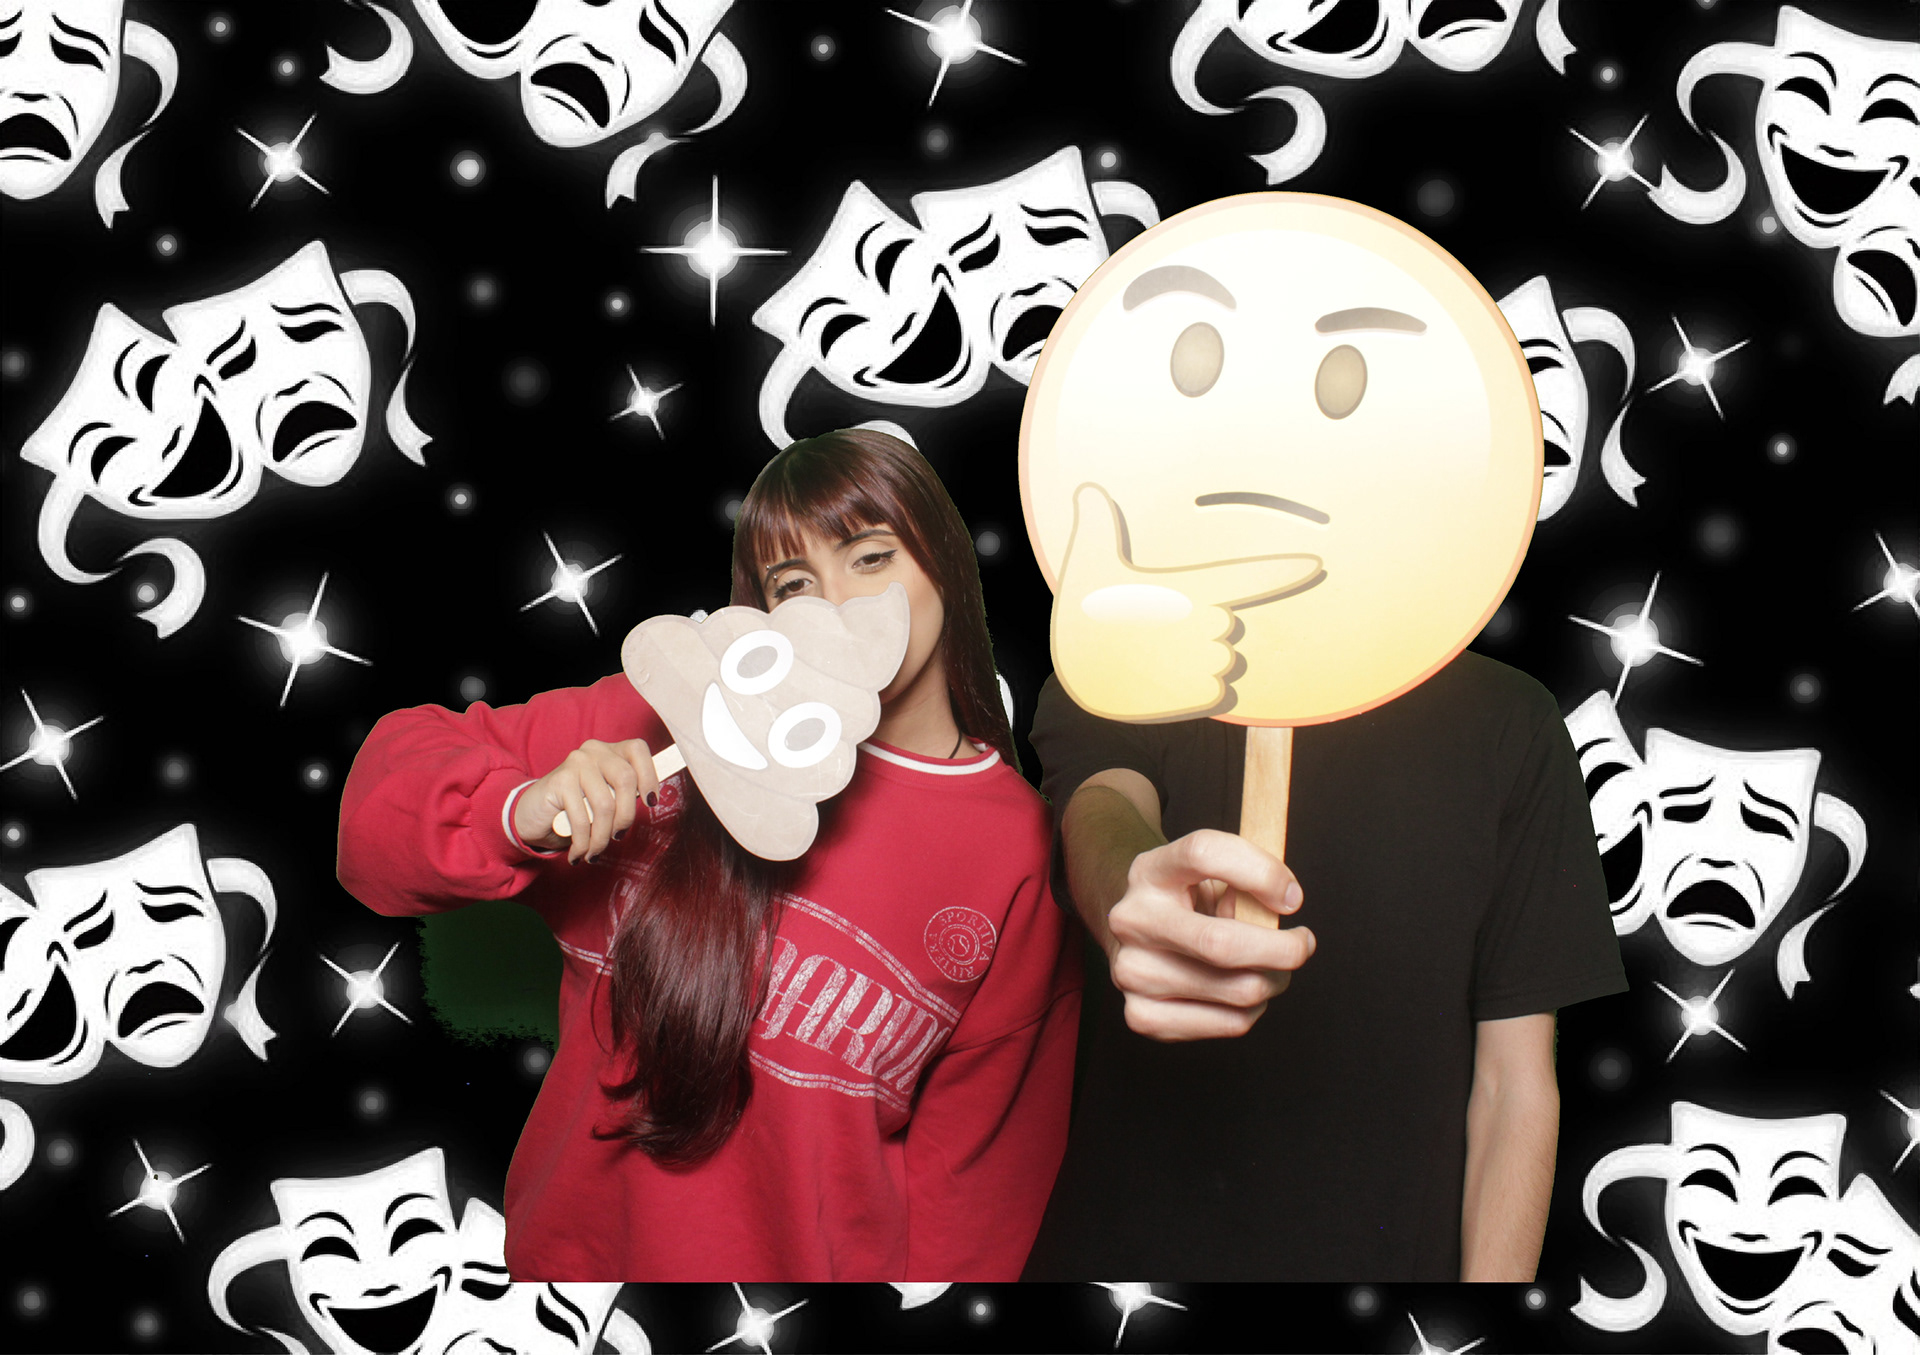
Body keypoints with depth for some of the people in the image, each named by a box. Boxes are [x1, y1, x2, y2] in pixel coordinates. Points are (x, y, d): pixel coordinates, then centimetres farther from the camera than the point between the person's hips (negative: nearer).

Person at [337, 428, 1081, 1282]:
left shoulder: (1021, 856, -11)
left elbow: (969, 1171, -5)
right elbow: (397, 763, -7)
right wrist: (517, 815, -26)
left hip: (808, 1263, -1)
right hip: (575, 1254, 1)